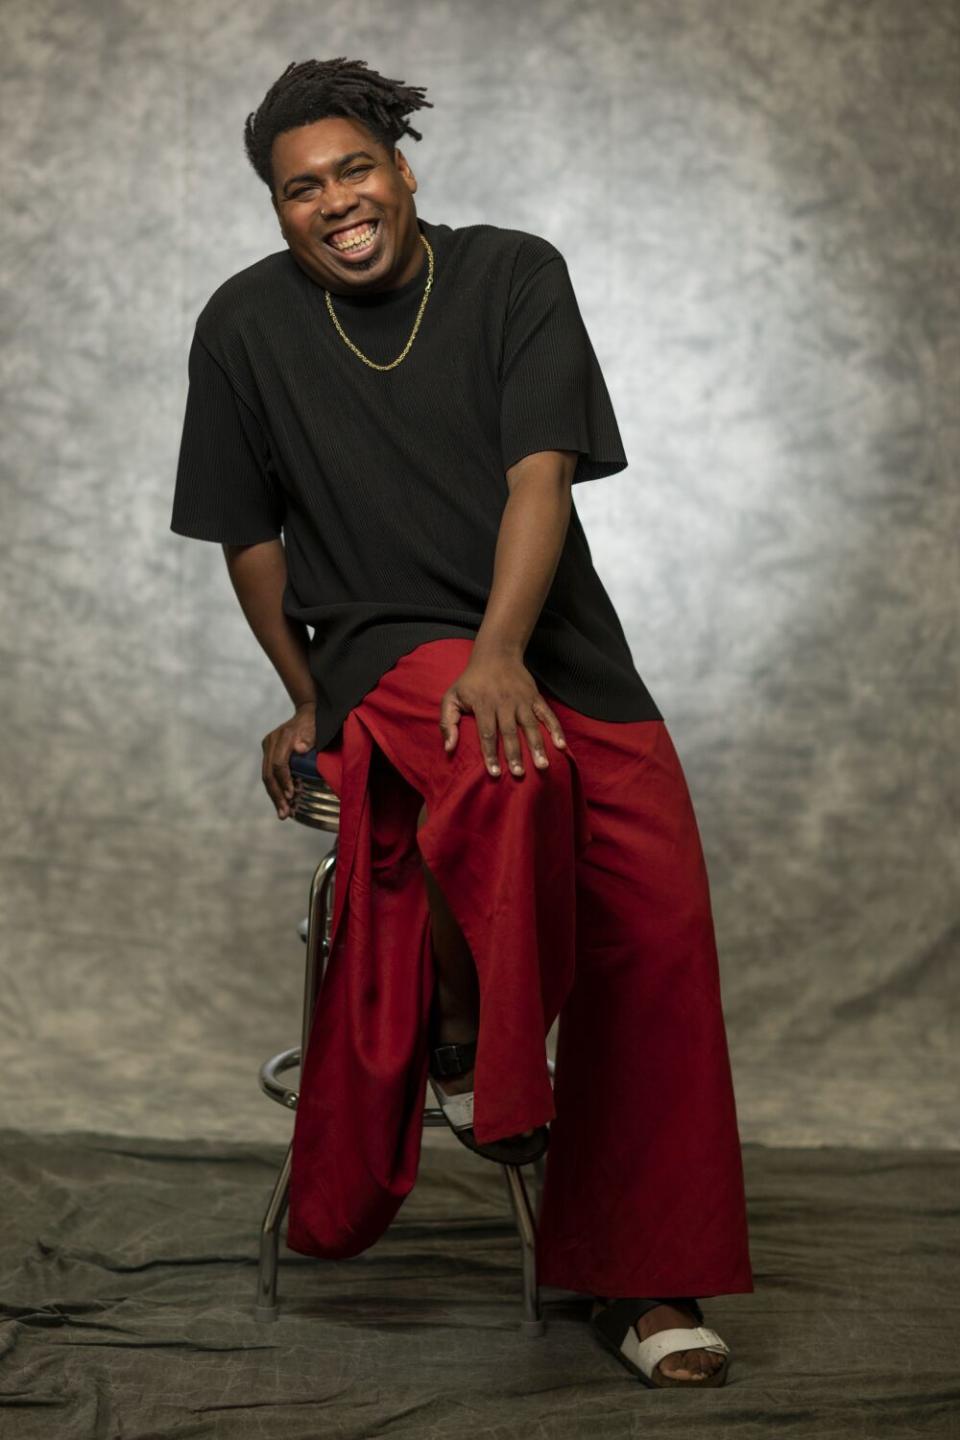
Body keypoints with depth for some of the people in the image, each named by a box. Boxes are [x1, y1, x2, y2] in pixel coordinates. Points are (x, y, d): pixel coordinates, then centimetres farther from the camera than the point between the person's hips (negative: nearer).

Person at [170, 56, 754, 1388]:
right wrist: (307, 703, 17)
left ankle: (635, 1277, -4)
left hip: (557, 646, 2)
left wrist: (500, 654, -24)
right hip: (387, 648, -1)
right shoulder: (247, 325, 4)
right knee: (508, 774, -38)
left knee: (660, 920, -17)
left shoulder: (516, 276, 1)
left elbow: (540, 478, -10)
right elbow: (251, 536, 14)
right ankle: (466, 1035, -12)